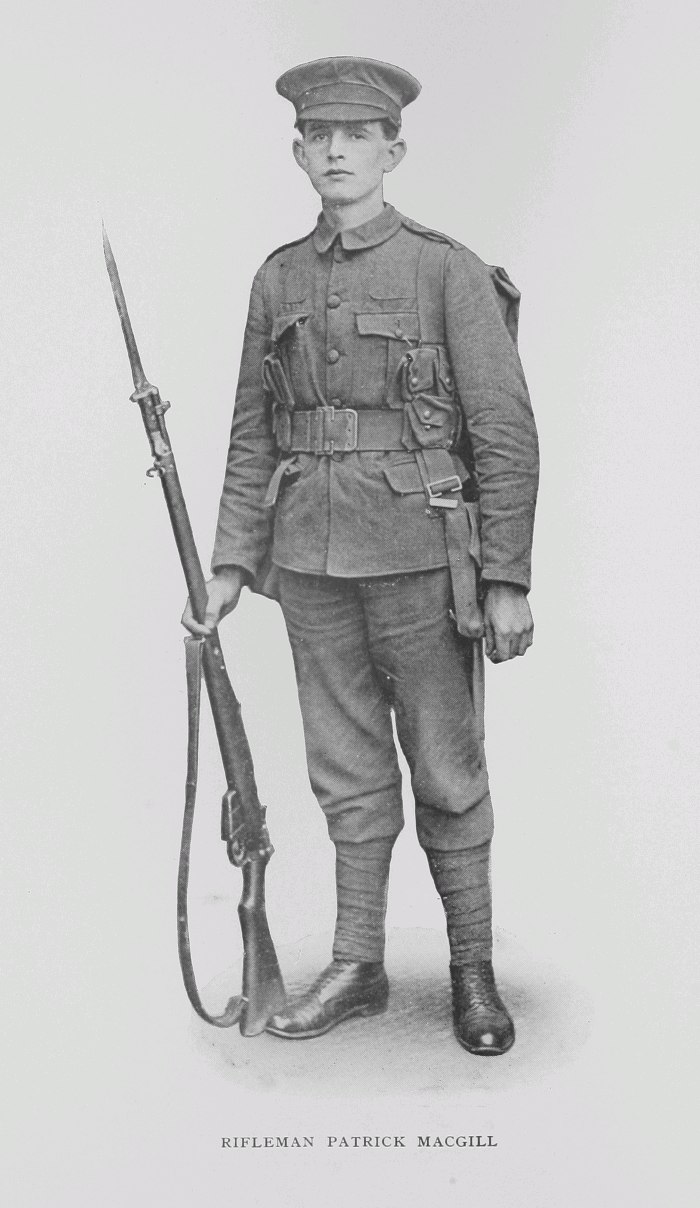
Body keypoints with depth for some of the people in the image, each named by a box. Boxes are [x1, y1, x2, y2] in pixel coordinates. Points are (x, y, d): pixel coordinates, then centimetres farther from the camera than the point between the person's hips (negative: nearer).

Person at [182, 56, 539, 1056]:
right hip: (311, 561, 4)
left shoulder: (450, 271, -4)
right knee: (348, 773, 12)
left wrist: (508, 580, -11)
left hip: (420, 559, -4)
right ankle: (358, 968, 26)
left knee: (447, 771, 6)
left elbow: (506, 435, -7)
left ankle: (474, 972, 23)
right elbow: (252, 437, 12)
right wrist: (231, 565, 7)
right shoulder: (278, 280, 10)